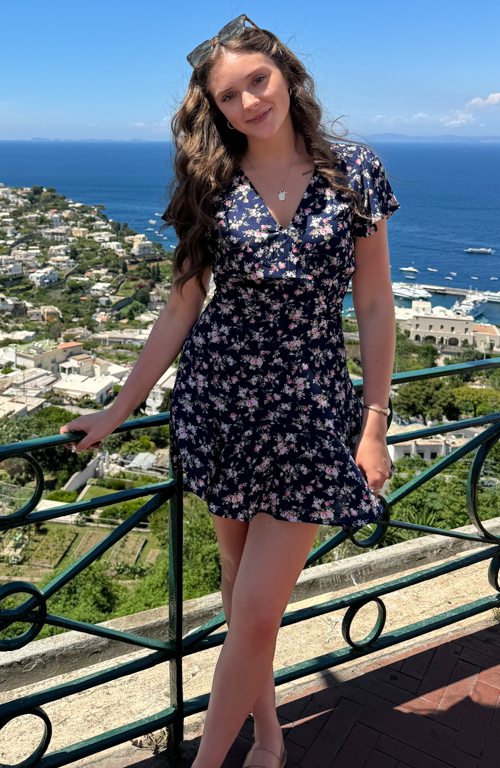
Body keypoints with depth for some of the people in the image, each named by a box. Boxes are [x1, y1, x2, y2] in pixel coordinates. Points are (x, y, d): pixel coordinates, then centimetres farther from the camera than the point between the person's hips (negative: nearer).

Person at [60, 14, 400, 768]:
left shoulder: (354, 170, -1)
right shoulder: (213, 186, 2)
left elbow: (375, 306, 1)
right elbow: (182, 308, 6)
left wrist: (374, 426, -2)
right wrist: (119, 409, 8)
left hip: (311, 410, -1)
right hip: (218, 401, 2)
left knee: (256, 612, -1)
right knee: (240, 584, 15)